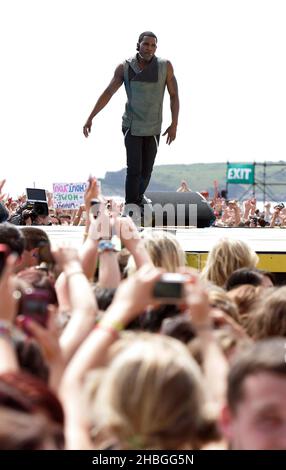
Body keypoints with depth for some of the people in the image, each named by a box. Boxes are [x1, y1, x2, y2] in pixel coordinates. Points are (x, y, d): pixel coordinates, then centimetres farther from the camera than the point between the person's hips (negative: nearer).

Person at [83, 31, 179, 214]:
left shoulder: (165, 66, -11)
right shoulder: (125, 67, -10)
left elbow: (174, 95, -5)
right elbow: (108, 93, -3)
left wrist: (174, 124, -9)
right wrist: (90, 118, -4)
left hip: (153, 128, 2)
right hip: (132, 126, -1)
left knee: (146, 170, 10)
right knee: (134, 169, -12)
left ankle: (139, 198, 38)